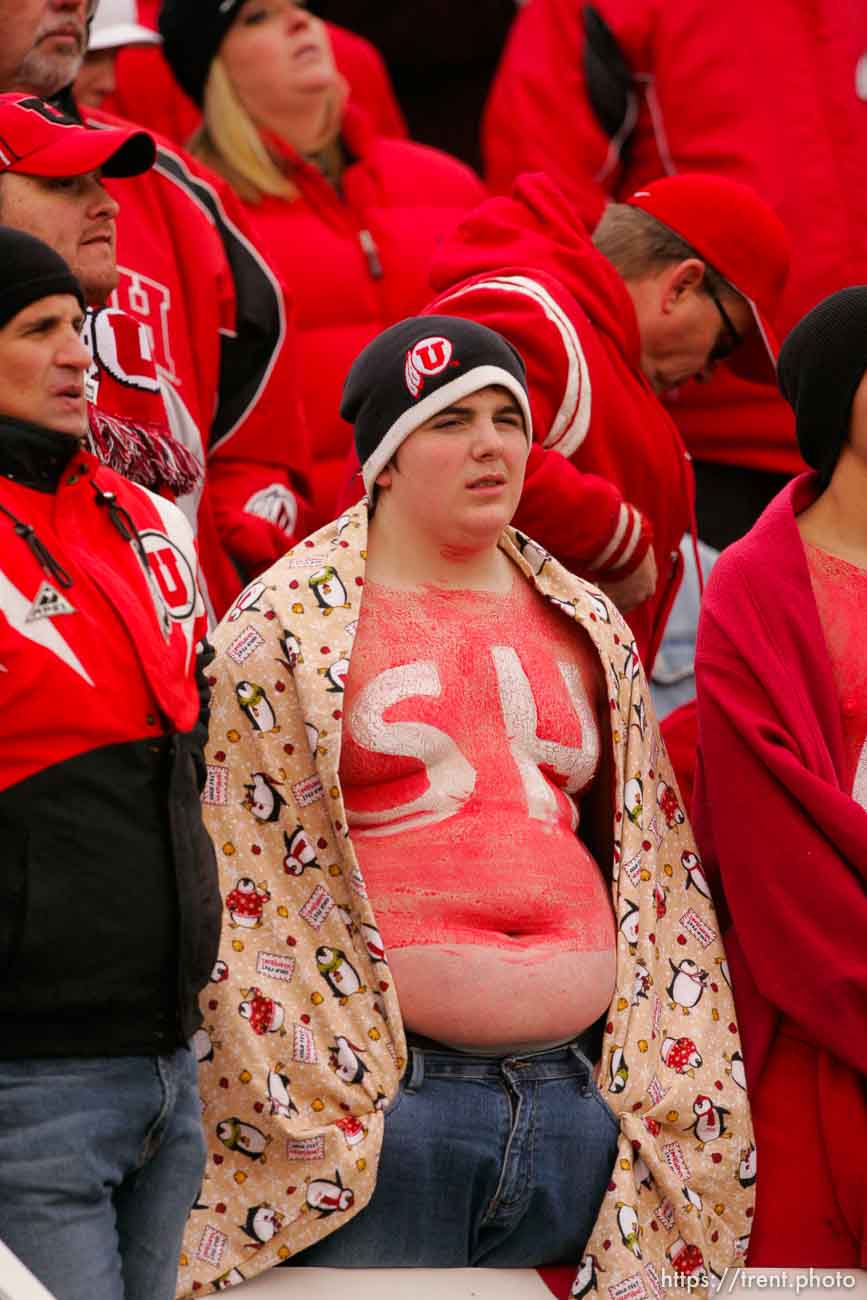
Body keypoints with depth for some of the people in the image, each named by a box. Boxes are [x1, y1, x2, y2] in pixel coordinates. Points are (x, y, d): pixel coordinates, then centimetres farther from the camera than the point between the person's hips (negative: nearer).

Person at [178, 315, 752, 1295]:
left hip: (581, 1094, 5)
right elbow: (240, 889, -2)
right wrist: (299, 1120, -7)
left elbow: (657, 875, 20)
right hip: (379, 1102, -5)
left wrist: (668, 1099, 13)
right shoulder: (287, 627, 1)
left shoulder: (589, 628, 16)